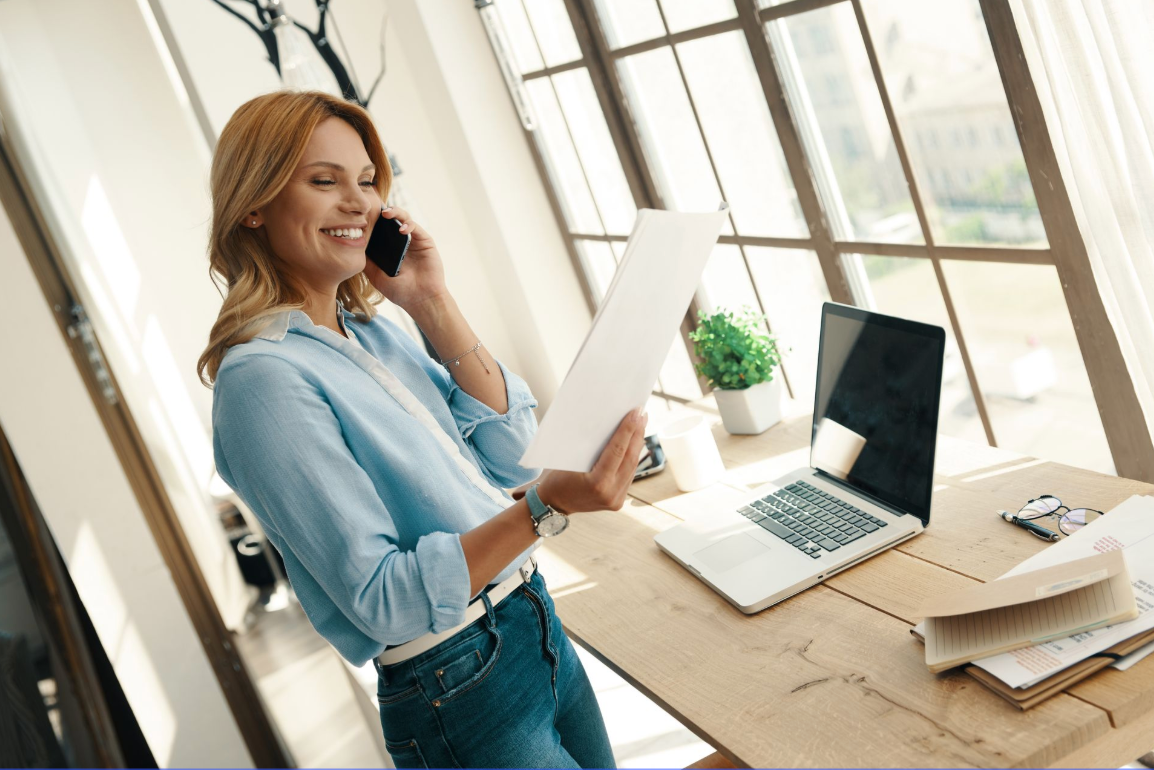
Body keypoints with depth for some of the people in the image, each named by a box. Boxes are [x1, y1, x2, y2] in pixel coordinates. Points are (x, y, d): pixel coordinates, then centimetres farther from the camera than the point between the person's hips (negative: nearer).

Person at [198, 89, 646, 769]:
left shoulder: (373, 330, 5)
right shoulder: (264, 376, -20)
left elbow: (509, 453, -1)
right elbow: (382, 600, -23)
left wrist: (433, 304, -7)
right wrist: (547, 508, -34)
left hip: (539, 630, 8)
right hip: (461, 695, -8)